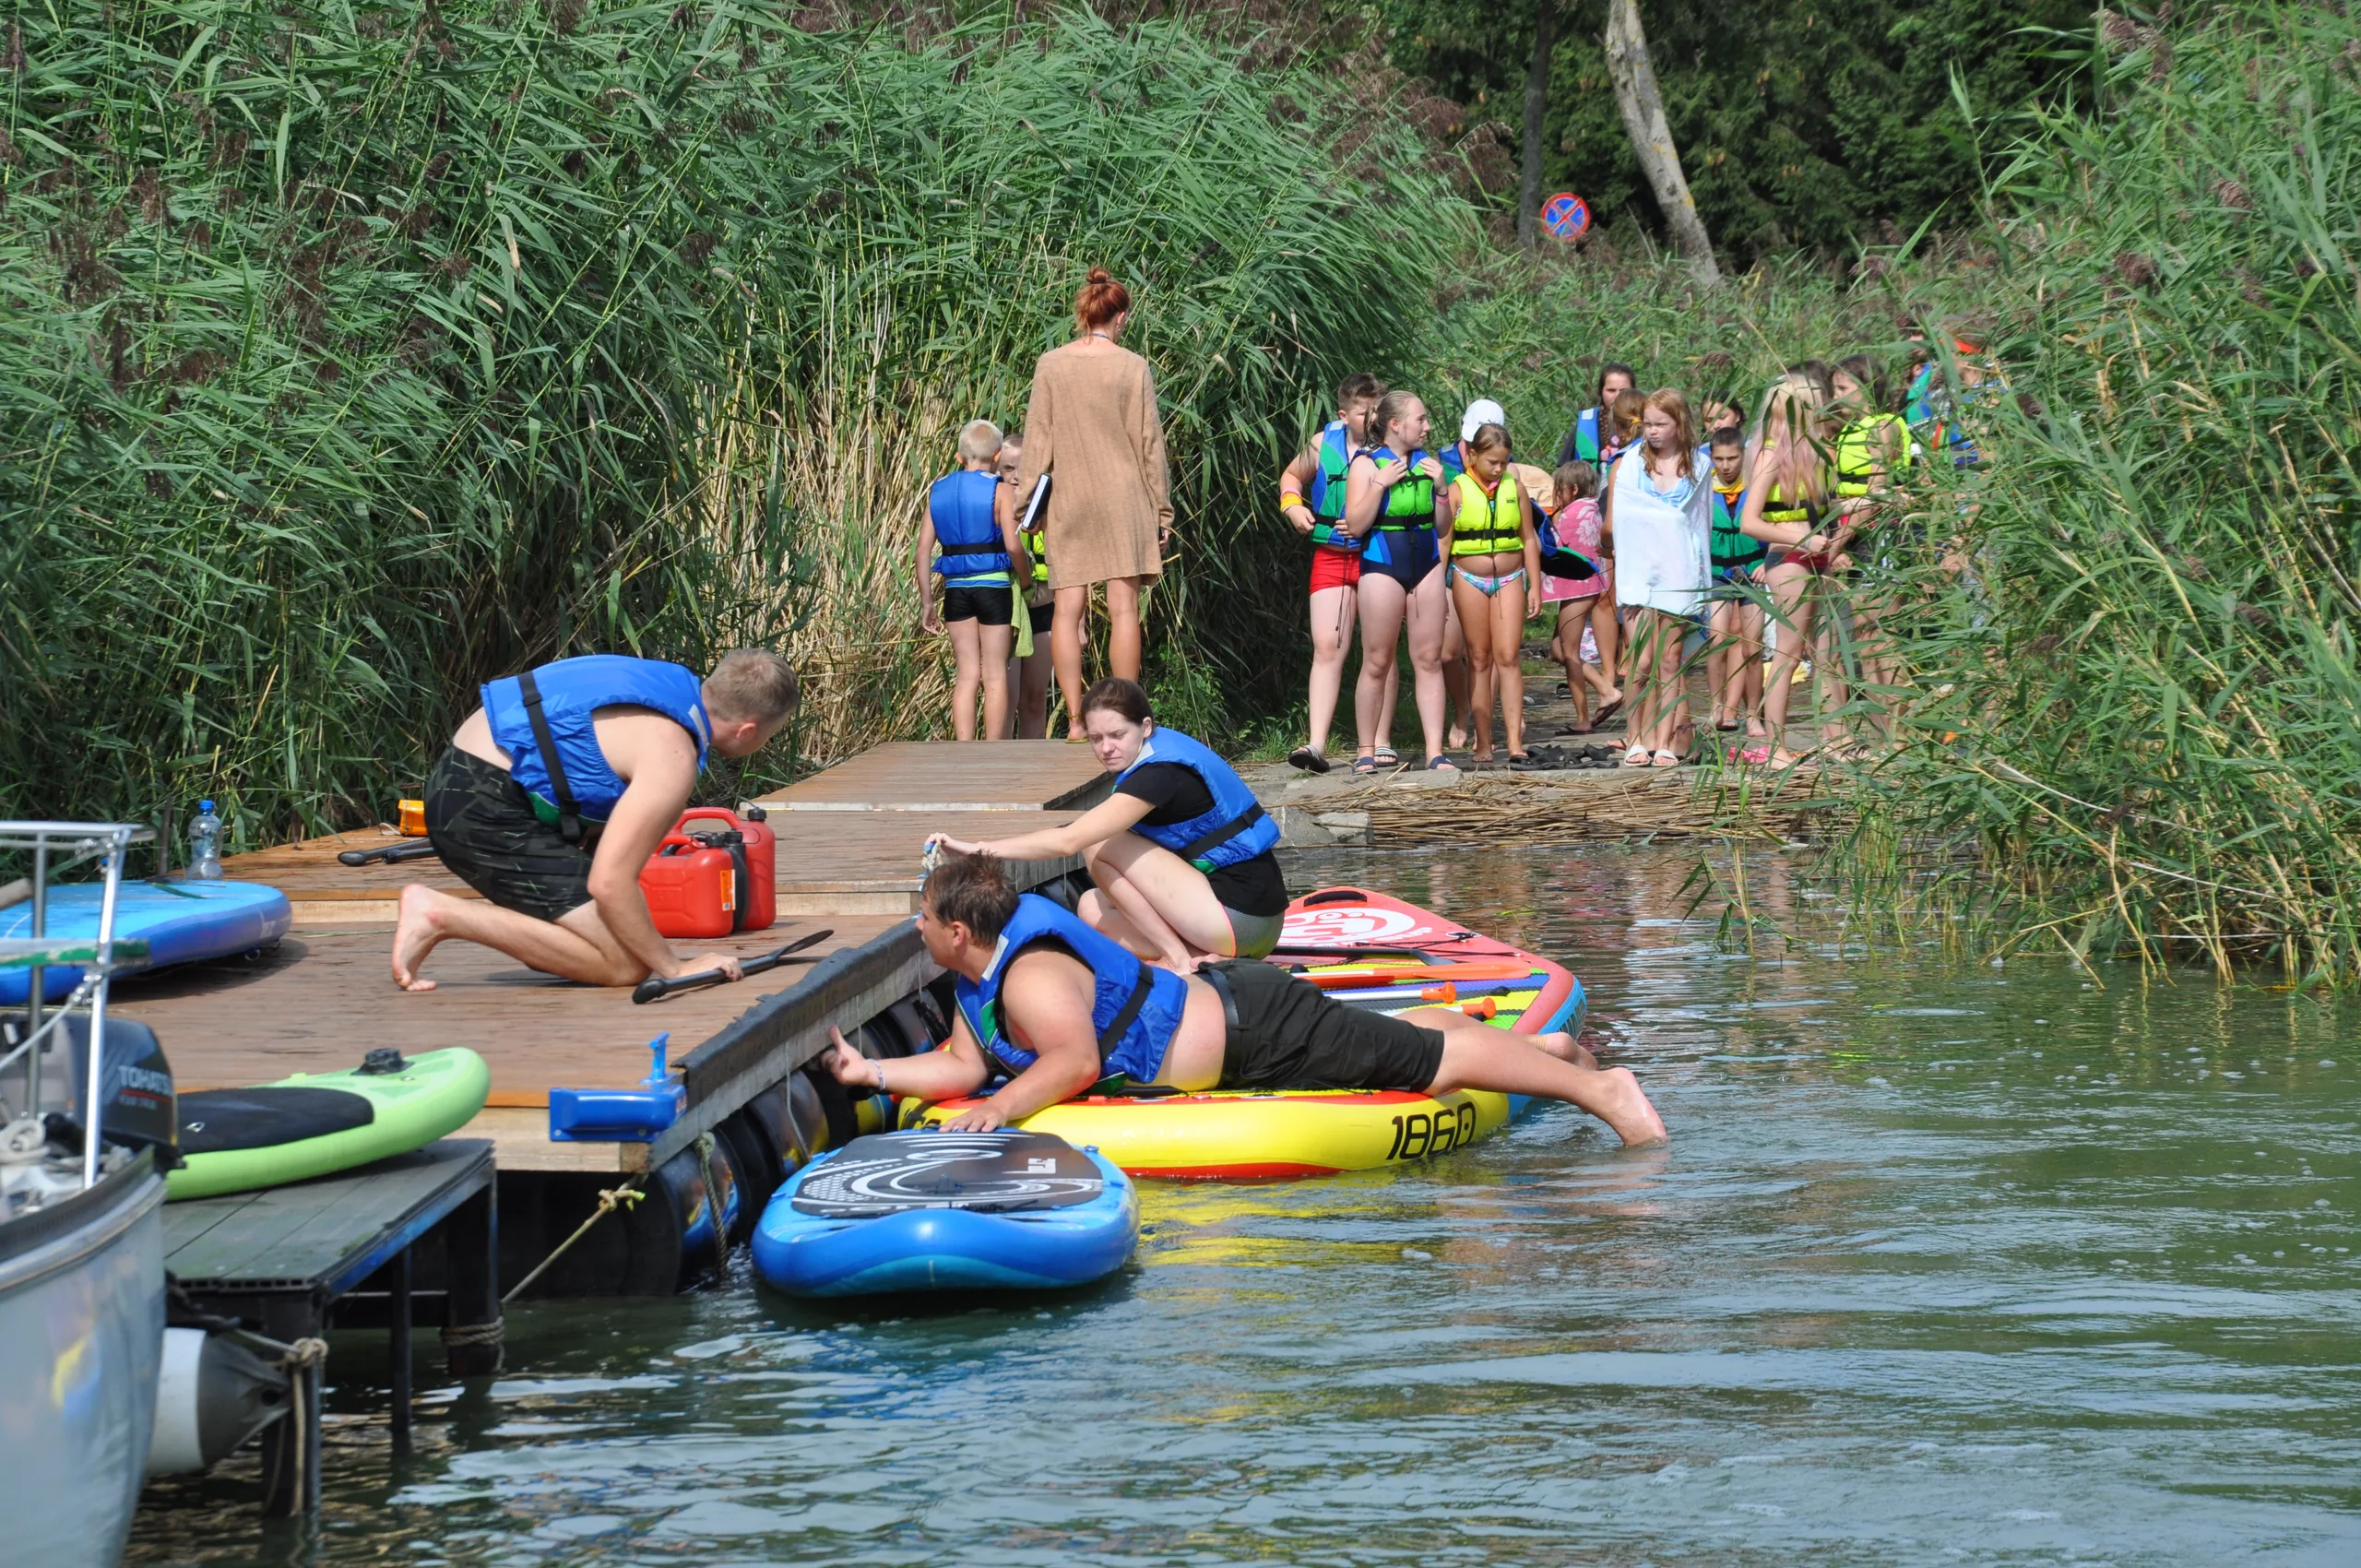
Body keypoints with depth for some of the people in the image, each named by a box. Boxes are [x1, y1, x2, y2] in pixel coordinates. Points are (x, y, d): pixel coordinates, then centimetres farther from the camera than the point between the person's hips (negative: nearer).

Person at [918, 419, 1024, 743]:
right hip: (993, 585, -4)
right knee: (995, 675, 4)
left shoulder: (939, 490, 7)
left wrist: (926, 602, 9)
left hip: (956, 588, 4)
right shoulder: (998, 490, -7)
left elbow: (923, 549, 4)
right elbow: (1013, 546, -15)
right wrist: (1028, 581, 2)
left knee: (966, 674, 8)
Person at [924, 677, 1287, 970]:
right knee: (1093, 908, 14)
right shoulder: (1157, 752, 8)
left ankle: (1178, 958, -9)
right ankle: (1205, 961, 0)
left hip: (1241, 918, -10)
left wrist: (977, 848, -23)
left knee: (1101, 848, -13)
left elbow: (1068, 841, -26)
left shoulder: (1162, 772, -21)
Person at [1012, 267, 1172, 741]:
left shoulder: (1050, 366, 1)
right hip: (1124, 498, -2)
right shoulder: (1133, 368, -3)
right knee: (1124, 608, -2)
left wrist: (1022, 497, 10)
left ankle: (1075, 721, -3)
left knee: (1067, 610, 2)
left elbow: (1036, 440, 3)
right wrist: (1161, 511, 7)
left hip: (1069, 502, 2)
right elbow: (1149, 444, 0)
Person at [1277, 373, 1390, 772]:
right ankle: (1317, 744, -11)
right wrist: (1292, 505, 1)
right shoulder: (1324, 445, 2)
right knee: (1327, 649, -6)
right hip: (1330, 557, 2)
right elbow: (1292, 476, 21)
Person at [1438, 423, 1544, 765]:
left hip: (1509, 579, 1)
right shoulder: (1457, 490, -1)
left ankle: (1515, 742, -13)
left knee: (1508, 658, -8)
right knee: (1479, 660, 2)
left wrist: (1534, 586, 8)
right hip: (1469, 579, -1)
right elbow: (1442, 541, 1)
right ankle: (1483, 743, 6)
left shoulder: (1515, 488, 5)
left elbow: (1528, 539, 11)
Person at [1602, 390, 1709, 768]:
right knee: (1642, 661, -7)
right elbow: (1610, 527, 5)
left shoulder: (1696, 468, 7)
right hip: (1637, 571, -1)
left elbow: (1700, 524, 12)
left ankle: (1665, 744, 3)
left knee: (1670, 661, 2)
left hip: (1678, 573, 1)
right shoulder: (1626, 465, 4)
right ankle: (1639, 741, 2)